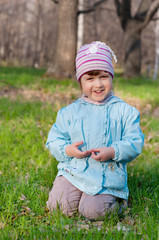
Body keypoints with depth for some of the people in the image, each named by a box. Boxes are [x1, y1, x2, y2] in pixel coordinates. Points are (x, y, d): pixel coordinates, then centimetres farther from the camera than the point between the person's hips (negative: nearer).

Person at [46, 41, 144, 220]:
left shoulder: (125, 111, 1)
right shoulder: (70, 111, 7)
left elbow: (135, 142, -2)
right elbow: (54, 139, 9)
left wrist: (113, 152, -19)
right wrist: (67, 150, -12)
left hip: (108, 175, -2)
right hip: (74, 171, 2)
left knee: (92, 210, -21)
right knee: (63, 206, -17)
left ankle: (116, 199, 12)